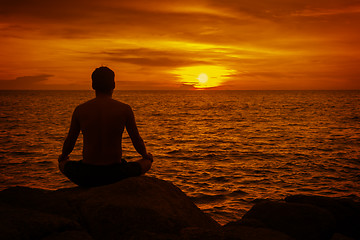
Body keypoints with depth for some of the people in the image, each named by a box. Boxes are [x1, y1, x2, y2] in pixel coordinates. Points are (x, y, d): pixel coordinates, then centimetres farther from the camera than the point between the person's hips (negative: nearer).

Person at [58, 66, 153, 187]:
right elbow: (137, 141, 4)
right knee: (147, 162, 28)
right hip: (115, 175, -1)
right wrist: (146, 155, 27)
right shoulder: (125, 109, -6)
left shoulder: (80, 110, -2)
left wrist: (63, 156, 34)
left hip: (87, 176, 2)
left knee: (63, 163, 34)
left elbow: (69, 142, 10)